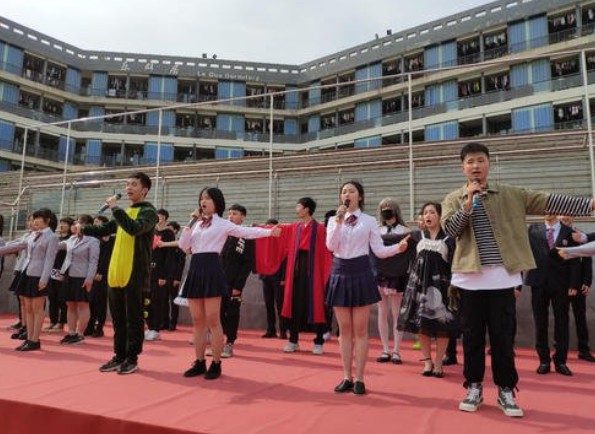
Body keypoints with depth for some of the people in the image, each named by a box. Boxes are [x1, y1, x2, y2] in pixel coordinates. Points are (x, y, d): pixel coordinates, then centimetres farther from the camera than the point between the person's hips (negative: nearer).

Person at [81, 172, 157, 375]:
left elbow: (134, 228, -25)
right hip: (116, 273, 8)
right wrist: (84, 229, 5)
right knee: (118, 318, 13)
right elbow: (104, 230, 23)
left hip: (135, 274, -8)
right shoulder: (124, 212, 18)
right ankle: (119, 356, 23)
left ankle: (132, 359, 10)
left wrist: (115, 208, -17)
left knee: (133, 318, 1)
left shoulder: (149, 212, -6)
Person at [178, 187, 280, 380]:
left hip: (212, 269, -6)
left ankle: (216, 364, 7)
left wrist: (270, 231, -17)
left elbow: (248, 231, -6)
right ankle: (199, 362, 18)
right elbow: (183, 246, 10)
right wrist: (191, 222, 5)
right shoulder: (197, 225, 19)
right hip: (195, 270, 6)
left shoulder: (223, 224, 2)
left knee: (212, 320, -4)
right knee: (197, 321, 9)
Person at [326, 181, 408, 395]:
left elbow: (379, 251, -2)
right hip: (340, 273, 2)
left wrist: (398, 247, -19)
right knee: (344, 330, 7)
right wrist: (339, 222, -13)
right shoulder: (334, 220, 8)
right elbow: (331, 246, -7)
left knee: (360, 330, 2)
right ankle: (347, 377, 17)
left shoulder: (369, 221, 3)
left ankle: (359, 379, 12)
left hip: (361, 273, -2)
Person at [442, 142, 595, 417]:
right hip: (470, 277, 0)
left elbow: (547, 202, 1)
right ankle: (474, 387, 22)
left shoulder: (510, 194, 7)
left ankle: (506, 390, 21)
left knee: (502, 335, 7)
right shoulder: (453, 199, 5)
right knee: (472, 335, 8)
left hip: (502, 276, 0)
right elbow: (450, 230, -9)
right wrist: (468, 203, -16)